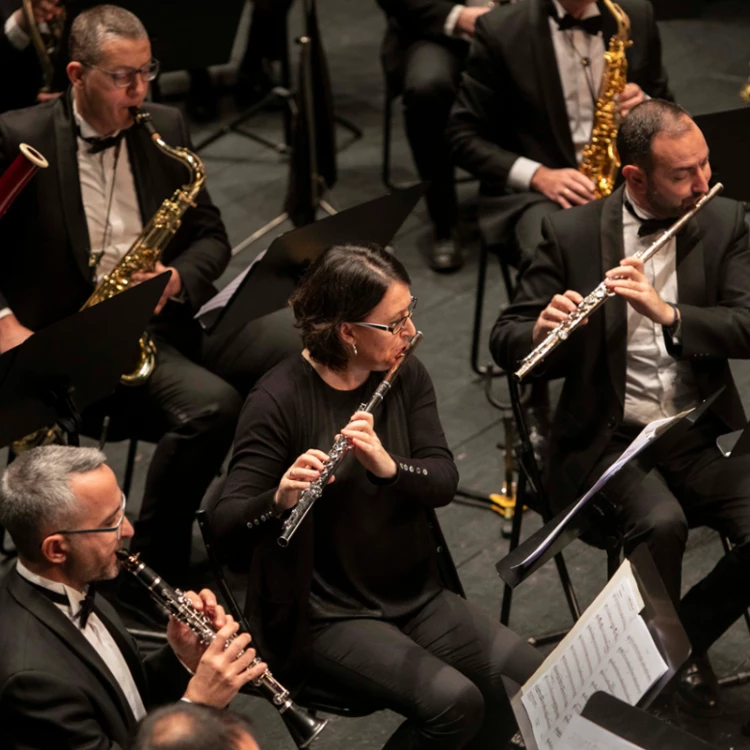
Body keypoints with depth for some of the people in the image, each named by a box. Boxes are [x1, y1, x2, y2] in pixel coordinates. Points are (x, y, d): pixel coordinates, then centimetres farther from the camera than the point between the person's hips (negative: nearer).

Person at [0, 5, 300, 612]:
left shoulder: (165, 129, 11)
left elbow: (211, 235, 13)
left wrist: (177, 279, -8)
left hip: (167, 322, 5)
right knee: (210, 404, -32)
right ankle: (151, 574, -15)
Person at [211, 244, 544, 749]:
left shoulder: (406, 376, 3)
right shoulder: (281, 400, -15)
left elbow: (445, 481, -6)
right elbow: (226, 524, -19)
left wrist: (389, 465, -27)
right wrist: (281, 499, -40)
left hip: (418, 593, 6)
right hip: (329, 615, -6)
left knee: (531, 682, -13)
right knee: (453, 703, -25)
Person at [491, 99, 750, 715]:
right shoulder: (572, 234, -2)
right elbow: (505, 341, 0)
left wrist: (666, 312, -26)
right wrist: (542, 330, -24)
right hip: (610, 439, -2)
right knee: (662, 523, -32)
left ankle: (686, 636, 3)